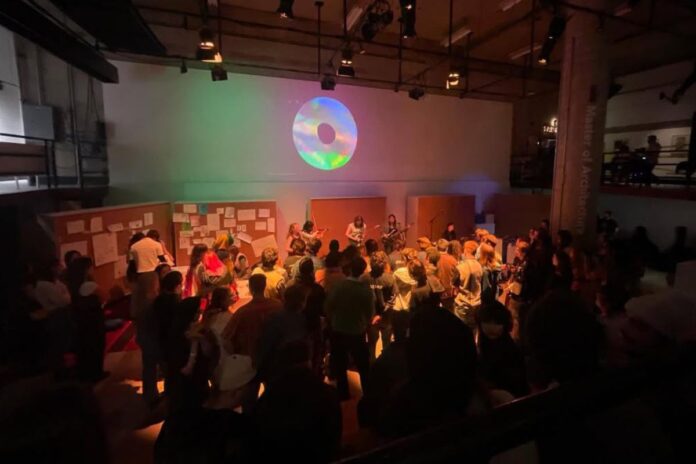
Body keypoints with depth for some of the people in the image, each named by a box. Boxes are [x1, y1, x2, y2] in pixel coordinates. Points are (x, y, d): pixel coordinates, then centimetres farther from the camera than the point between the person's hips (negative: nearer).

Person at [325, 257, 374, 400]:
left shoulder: (338, 286, -19)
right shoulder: (367, 290, -20)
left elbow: (328, 307, -8)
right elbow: (370, 313, -10)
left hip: (338, 332, 1)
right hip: (357, 333, 0)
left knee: (340, 367, 19)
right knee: (364, 367, 20)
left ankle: (343, 395, 31)